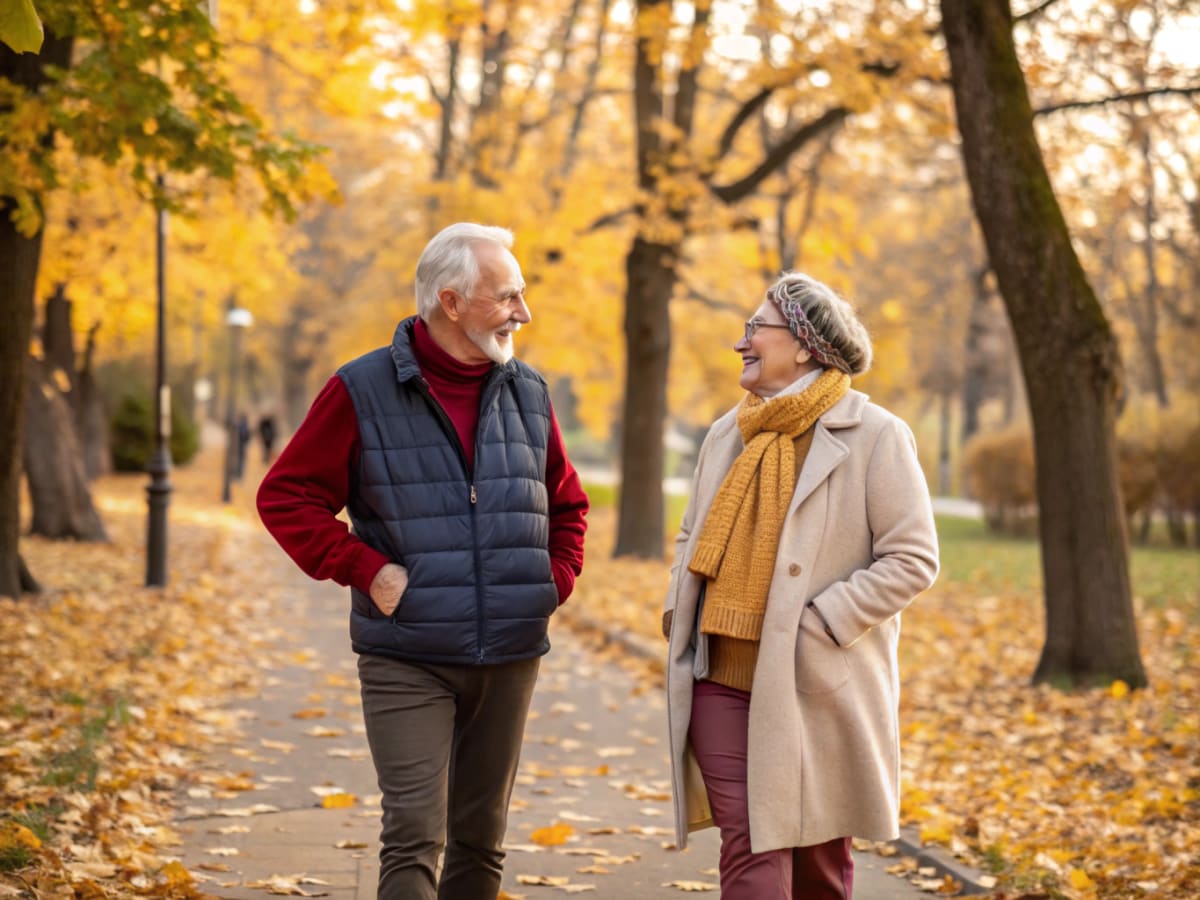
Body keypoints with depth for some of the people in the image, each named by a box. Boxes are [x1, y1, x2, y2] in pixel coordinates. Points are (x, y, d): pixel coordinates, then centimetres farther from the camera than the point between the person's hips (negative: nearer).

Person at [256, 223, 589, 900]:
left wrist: (557, 580, 5)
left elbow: (567, 505, 21)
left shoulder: (528, 394, 8)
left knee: (481, 838, 12)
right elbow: (286, 496, -3)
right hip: (407, 659, -4)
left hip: (510, 658, 4)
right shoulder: (364, 391, -5)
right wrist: (365, 569, -11)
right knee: (414, 837, -10)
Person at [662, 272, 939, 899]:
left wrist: (819, 625, -14)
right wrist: (679, 614, 6)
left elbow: (912, 559, -9)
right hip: (722, 678, 4)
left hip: (816, 686, -4)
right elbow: (693, 537, 24)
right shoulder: (727, 435, 12)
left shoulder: (874, 436, -6)